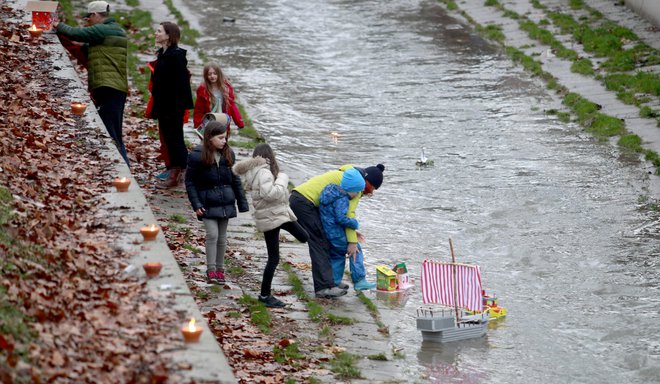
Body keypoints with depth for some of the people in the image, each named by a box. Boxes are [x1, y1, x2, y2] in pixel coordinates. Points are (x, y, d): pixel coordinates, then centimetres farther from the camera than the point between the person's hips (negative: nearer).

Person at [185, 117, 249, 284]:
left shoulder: (228, 154, 4)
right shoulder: (197, 156, -11)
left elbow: (235, 179, 11)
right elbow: (190, 182, -5)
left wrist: (242, 203, 9)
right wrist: (196, 205, -11)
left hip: (225, 203, 4)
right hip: (208, 204, -4)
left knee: (222, 237, 9)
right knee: (212, 234, -12)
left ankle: (220, 269, 21)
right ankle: (210, 270, -2)